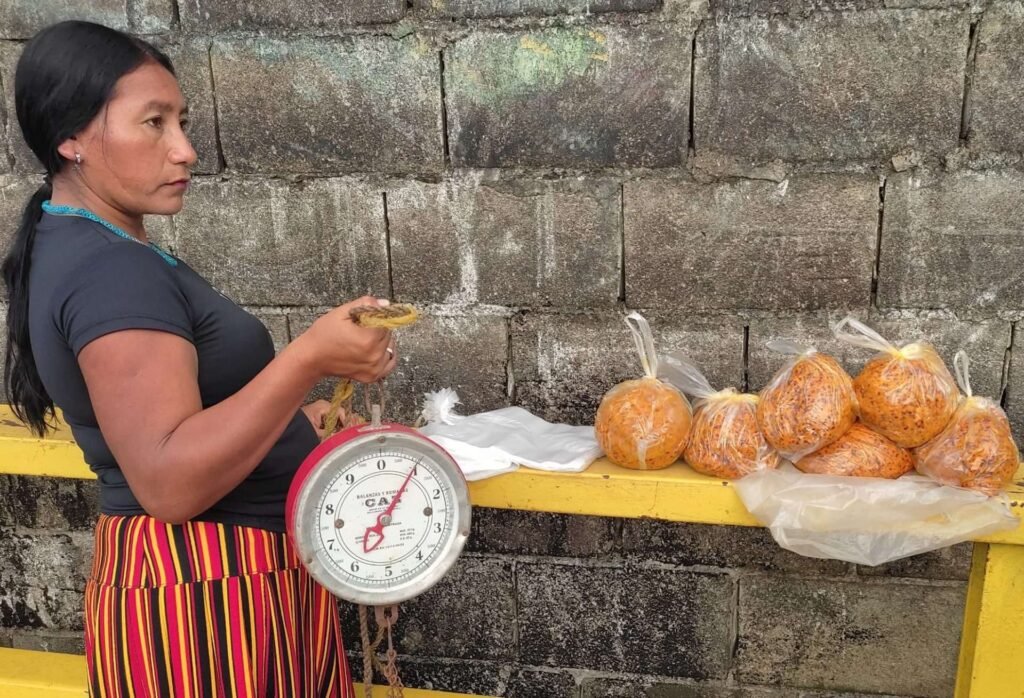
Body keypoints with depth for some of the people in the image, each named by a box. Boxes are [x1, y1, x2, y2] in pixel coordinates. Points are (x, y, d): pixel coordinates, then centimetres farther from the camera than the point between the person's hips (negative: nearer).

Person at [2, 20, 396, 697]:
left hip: (219, 577, 10)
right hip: (203, 596, -10)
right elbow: (168, 481, -28)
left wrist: (295, 421, 13)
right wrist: (310, 359, -33)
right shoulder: (111, 270, -22)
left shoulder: (76, 250, 11)